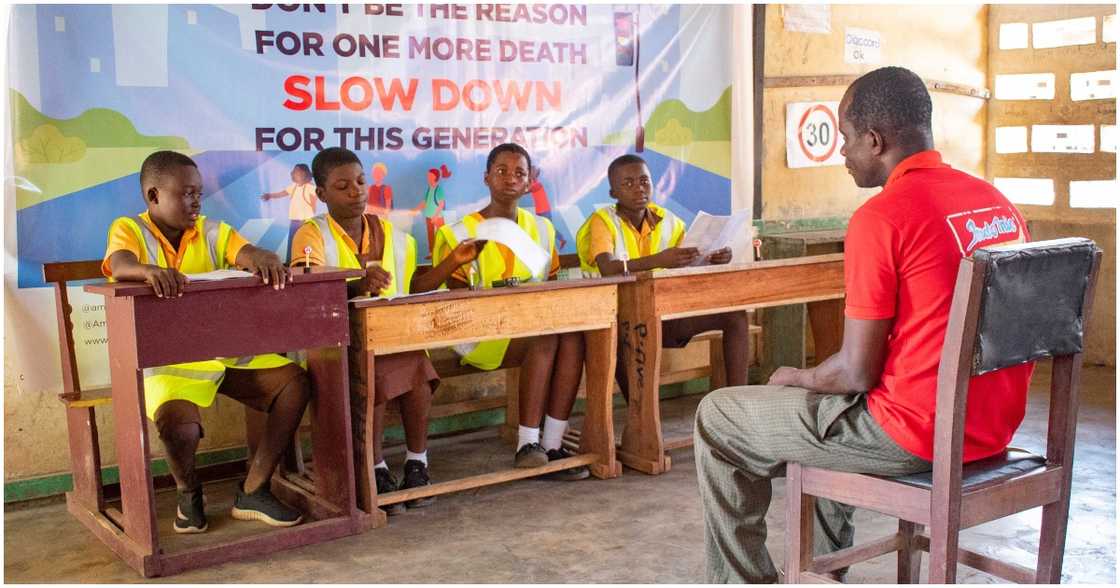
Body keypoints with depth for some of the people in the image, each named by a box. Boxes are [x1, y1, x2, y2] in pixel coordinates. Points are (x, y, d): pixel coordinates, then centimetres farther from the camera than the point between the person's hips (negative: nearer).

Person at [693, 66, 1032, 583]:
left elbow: (857, 372, -17)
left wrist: (795, 378, 5)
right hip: (995, 430, 9)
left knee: (717, 417, 8)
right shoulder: (998, 202, 7)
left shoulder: (880, 218, -17)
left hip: (915, 435, -8)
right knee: (826, 398, 34)